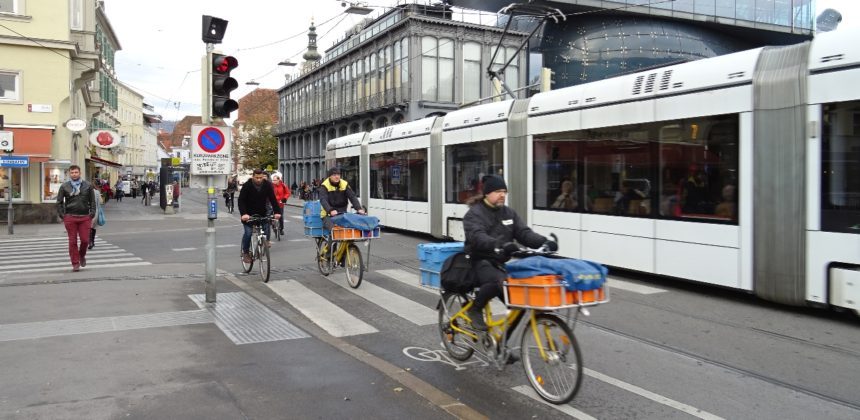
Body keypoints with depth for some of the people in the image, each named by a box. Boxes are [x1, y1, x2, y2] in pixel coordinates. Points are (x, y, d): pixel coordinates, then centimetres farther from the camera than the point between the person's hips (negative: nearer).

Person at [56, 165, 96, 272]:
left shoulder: (88, 186, 7)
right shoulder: (64, 186, 6)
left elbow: (92, 202, 9)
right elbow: (59, 202, 9)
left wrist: (92, 215, 0)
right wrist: (62, 216, 0)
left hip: (85, 217, 0)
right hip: (70, 217, 0)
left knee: (85, 240, -1)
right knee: (72, 241, 1)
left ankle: (82, 256, 28)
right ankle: (75, 264, 8)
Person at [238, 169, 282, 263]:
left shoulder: (267, 185, -9)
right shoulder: (247, 186, -16)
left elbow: (273, 199, -10)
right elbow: (241, 201, -20)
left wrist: (276, 212, -23)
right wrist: (244, 214, -35)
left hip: (262, 212, 2)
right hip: (249, 213, -2)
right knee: (248, 232, -10)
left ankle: (266, 240, 9)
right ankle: (245, 252, 5)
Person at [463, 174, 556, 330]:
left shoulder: (509, 213, 14)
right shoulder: (474, 214, -6)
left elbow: (524, 232, 2)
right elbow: (478, 237, -26)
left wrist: (544, 242, -18)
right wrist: (500, 244, -45)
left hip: (503, 262, 6)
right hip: (481, 261, -6)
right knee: (498, 281, -36)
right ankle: (474, 309, -9)